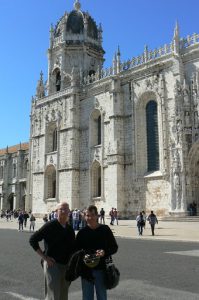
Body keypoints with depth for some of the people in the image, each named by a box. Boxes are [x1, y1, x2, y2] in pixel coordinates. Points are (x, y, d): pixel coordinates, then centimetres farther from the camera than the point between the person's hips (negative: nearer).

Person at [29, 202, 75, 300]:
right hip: (52, 264, -6)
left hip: (66, 265, 6)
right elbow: (32, 239, -10)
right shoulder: (50, 226, -10)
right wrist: (44, 256, -13)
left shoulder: (70, 229, 9)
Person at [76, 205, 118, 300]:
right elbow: (77, 250, 5)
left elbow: (114, 247, 2)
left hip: (101, 269, -1)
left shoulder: (105, 230, -2)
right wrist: (83, 256, -16)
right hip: (86, 270, 1)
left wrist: (105, 252, -18)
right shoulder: (82, 232, 1)